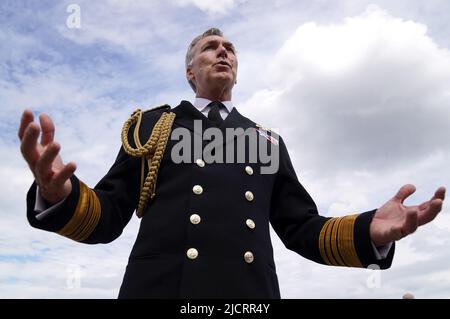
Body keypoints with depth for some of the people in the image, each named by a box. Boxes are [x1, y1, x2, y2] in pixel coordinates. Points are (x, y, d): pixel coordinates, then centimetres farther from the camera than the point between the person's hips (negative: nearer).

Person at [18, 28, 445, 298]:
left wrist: (371, 231, -5)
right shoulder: (151, 125, 14)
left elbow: (301, 229, 15)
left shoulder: (267, 141, 19)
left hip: (250, 292, 2)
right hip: (158, 287, -1)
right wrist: (58, 192, -16)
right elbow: (107, 217, 8)